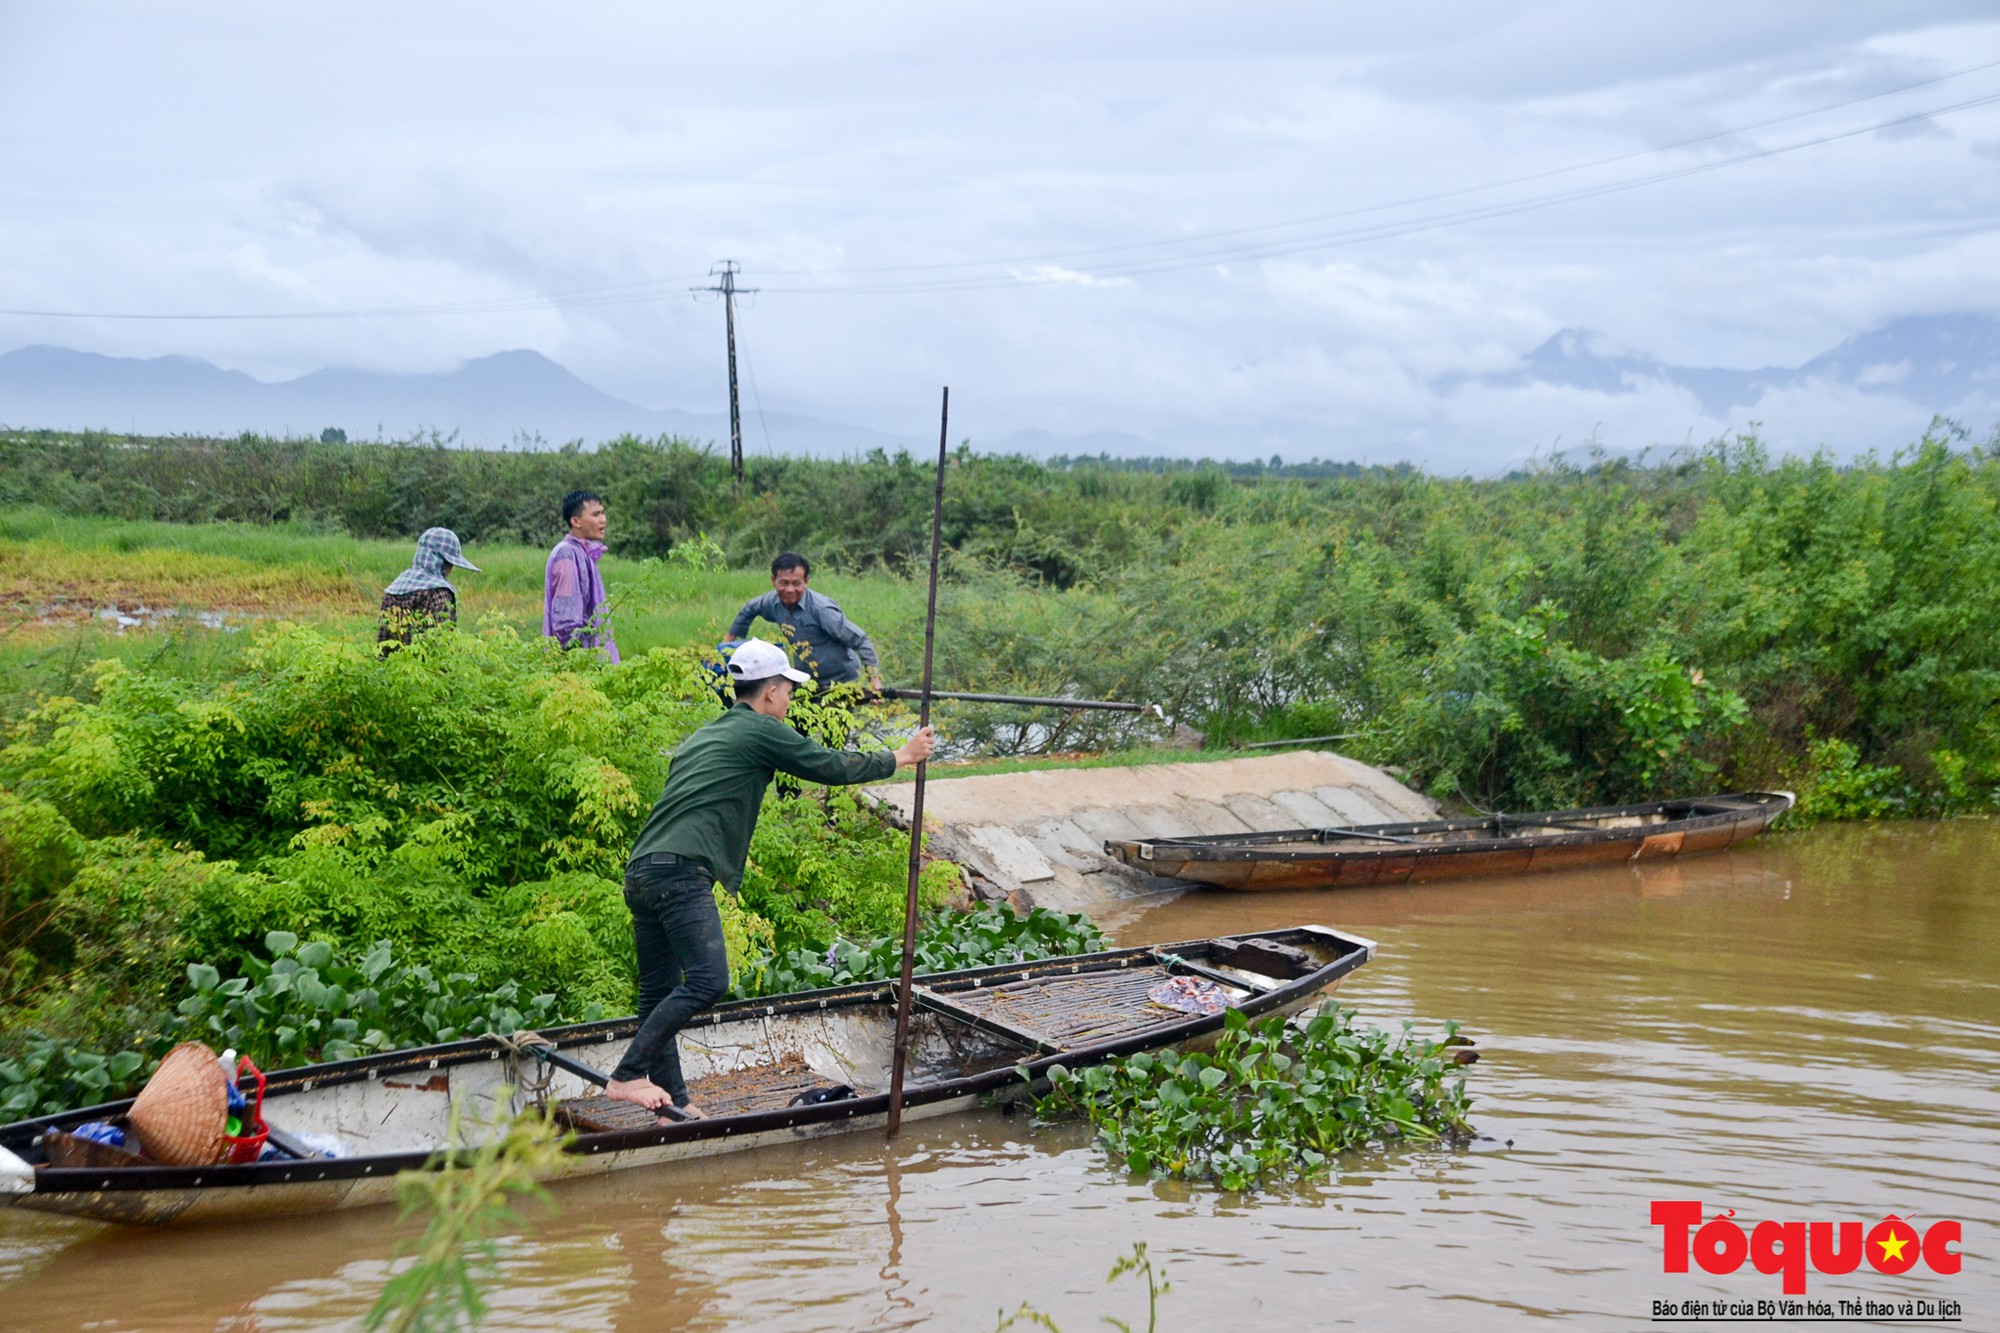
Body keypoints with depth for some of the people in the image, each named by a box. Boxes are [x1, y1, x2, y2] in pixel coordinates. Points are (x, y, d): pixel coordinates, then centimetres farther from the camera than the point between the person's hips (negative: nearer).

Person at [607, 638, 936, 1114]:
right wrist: (900, 757, 21)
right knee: (707, 982, -14)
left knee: (660, 993, 9)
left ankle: (673, 1104, 13)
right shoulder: (761, 732, 2)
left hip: (640, 872, 10)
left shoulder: (702, 736, 27)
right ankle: (627, 1075, -16)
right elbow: (833, 766, 7)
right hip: (680, 873, -10)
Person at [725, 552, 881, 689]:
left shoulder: (820, 608, -26)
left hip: (842, 681, -6)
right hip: (808, 681, 6)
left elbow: (860, 640, -22)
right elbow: (749, 609, 19)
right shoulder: (773, 602, -7)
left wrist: (874, 678, -27)